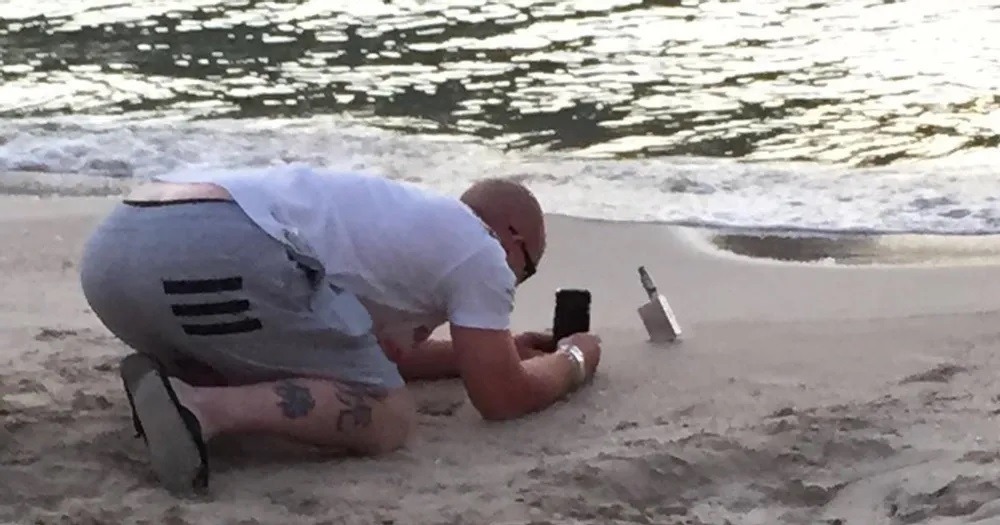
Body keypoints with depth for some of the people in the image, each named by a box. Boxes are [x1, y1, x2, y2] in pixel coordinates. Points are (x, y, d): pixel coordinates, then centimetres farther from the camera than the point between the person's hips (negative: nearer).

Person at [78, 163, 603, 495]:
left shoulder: (407, 218, 38)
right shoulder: (478, 248, 14)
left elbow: (383, 352, 49)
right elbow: (501, 397, 13)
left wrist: (500, 348, 55)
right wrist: (573, 359, 33)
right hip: (216, 253, -9)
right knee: (388, 418, 3)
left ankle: (174, 383, 5)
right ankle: (203, 409, -18)